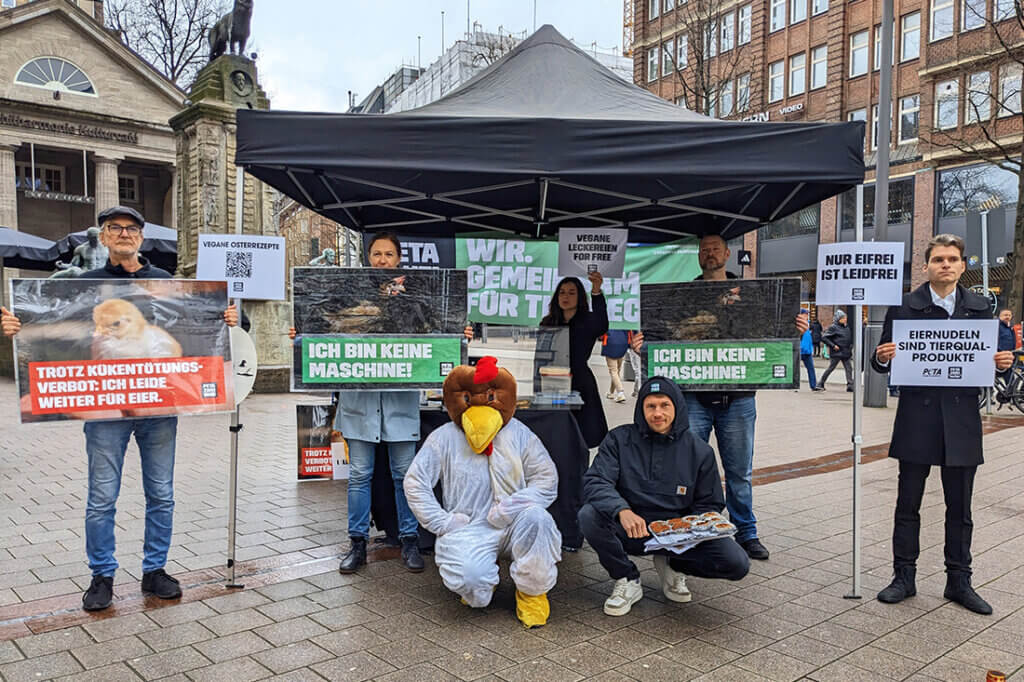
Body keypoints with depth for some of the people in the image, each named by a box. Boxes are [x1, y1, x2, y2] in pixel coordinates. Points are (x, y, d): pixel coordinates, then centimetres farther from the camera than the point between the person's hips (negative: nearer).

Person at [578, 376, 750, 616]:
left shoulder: (699, 450, 2)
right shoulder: (619, 440, -3)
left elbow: (709, 505, 8)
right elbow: (595, 482, -15)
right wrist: (622, 510, -35)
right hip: (631, 531, -1)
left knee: (737, 564, -21)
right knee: (589, 515, -31)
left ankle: (672, 566, 10)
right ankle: (627, 580, -4)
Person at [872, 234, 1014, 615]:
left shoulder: (979, 308, 8)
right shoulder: (904, 307, 0)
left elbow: (987, 357, 11)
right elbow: (883, 362, 1)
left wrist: (1002, 362, -10)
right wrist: (882, 358, -21)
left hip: (961, 420, 2)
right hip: (917, 420, -2)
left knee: (960, 508, 11)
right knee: (908, 503, 7)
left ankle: (959, 581, 25)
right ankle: (904, 577, 19)